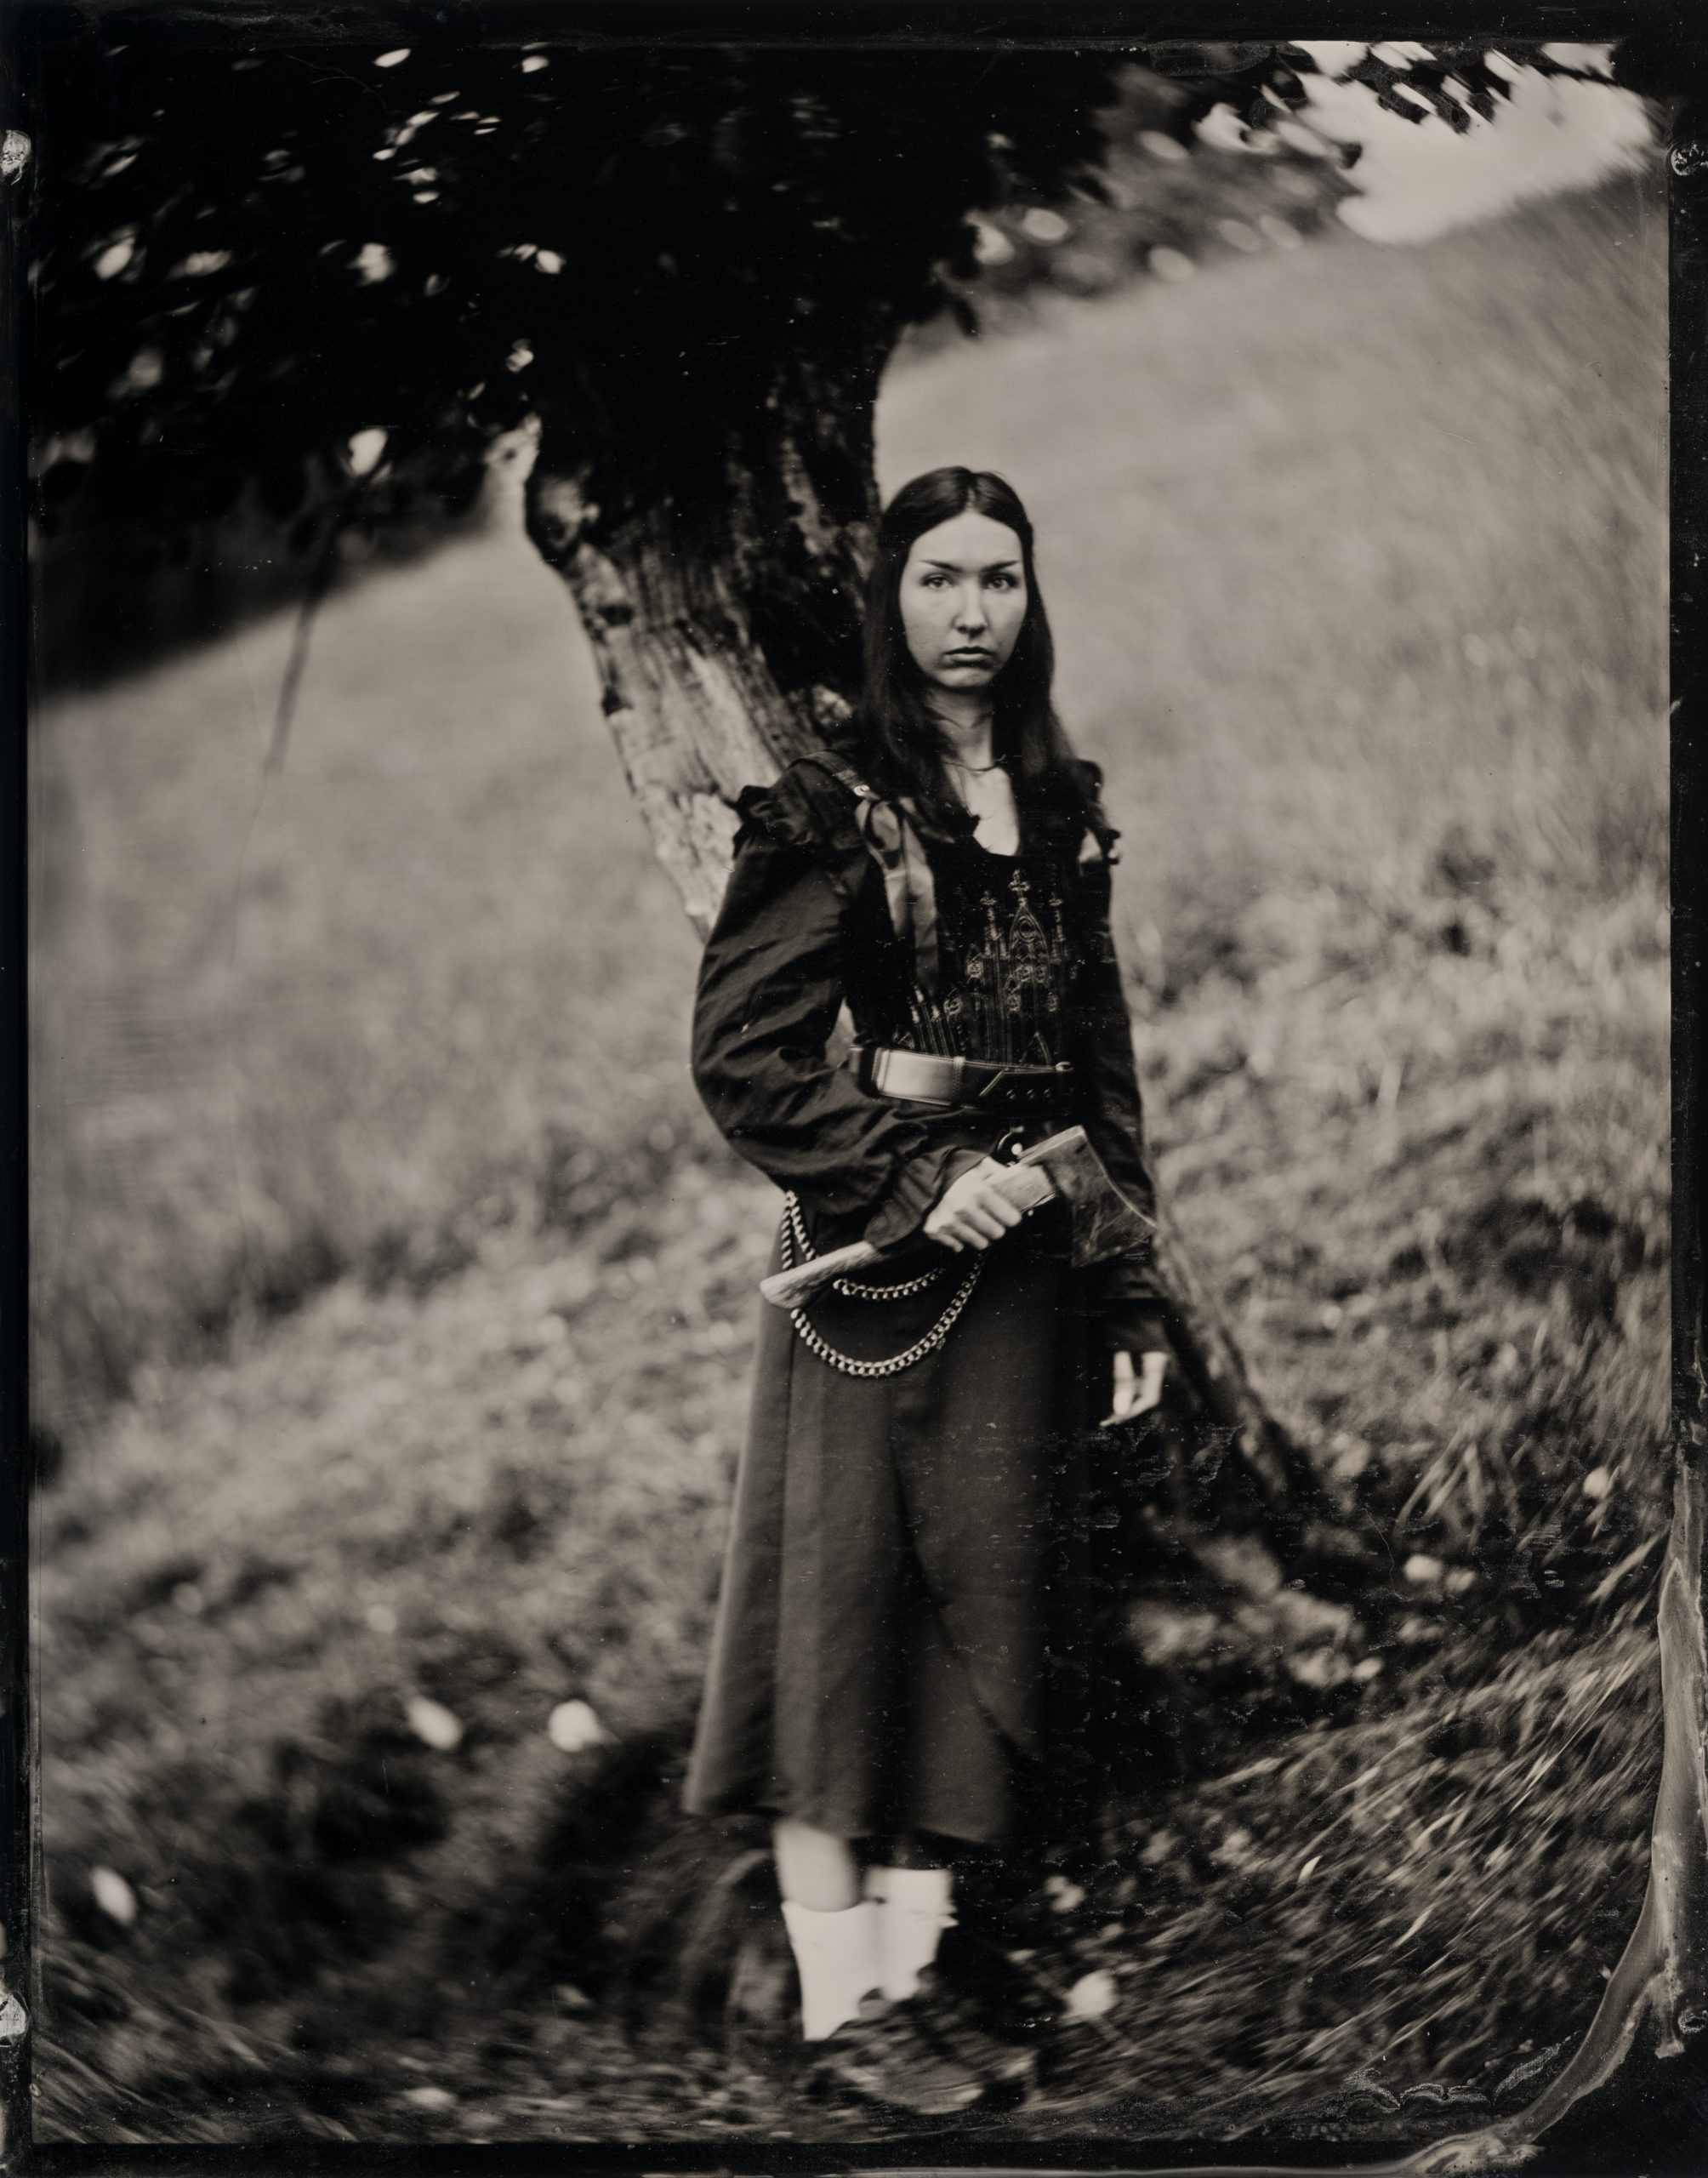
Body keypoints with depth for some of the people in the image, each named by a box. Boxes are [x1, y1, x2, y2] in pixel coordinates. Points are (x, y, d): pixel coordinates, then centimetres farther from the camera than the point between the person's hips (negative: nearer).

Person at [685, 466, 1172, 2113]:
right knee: (846, 1604, 0)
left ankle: (910, 1970, 19)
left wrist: (1130, 1293, 10)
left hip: (1027, 1262, 6)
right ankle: (838, 1996, 10)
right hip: (877, 1258, -6)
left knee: (981, 1599, 9)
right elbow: (740, 1049, -11)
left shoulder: (1060, 808, 11)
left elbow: (1103, 1065, 13)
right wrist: (910, 1185, -16)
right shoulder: (836, 811, -7)